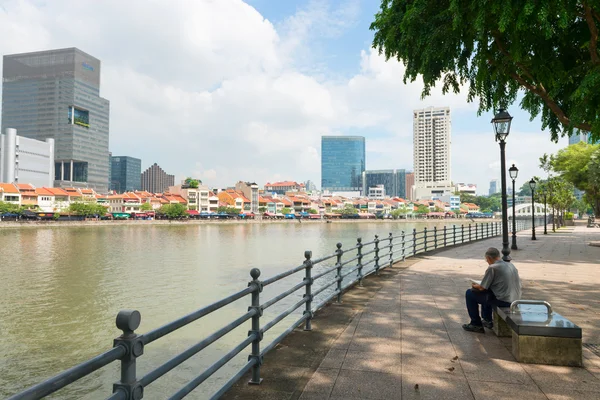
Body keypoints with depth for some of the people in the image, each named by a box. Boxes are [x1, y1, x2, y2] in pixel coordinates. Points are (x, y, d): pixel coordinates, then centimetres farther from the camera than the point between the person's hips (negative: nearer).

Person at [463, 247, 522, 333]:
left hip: (503, 300, -9)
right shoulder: (511, 265, 9)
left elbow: (482, 288, -11)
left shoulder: (492, 268, -15)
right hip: (515, 299, 9)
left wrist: (474, 286, 12)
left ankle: (476, 325, 10)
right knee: (487, 292, 32)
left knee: (470, 293, 3)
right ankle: (487, 320, 37)